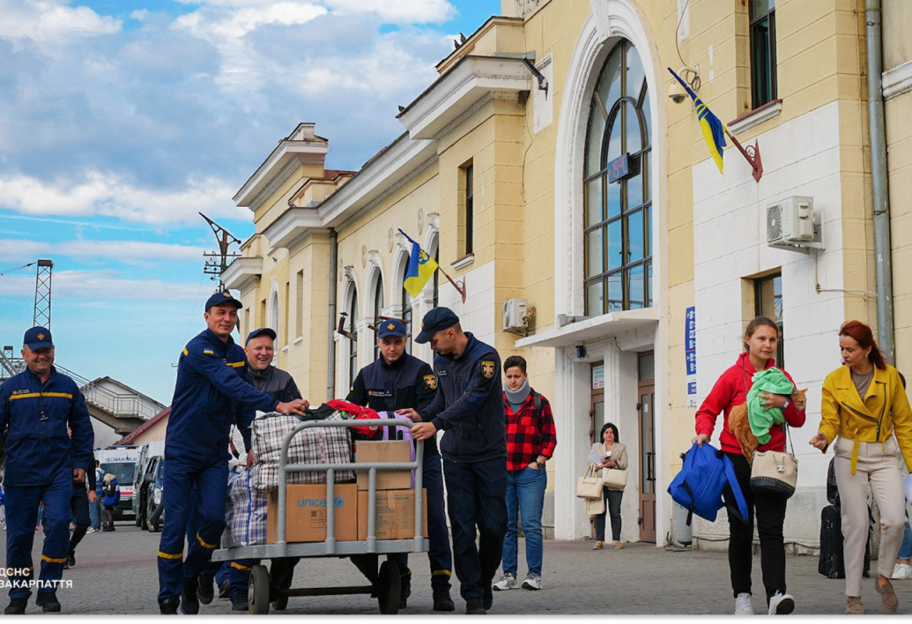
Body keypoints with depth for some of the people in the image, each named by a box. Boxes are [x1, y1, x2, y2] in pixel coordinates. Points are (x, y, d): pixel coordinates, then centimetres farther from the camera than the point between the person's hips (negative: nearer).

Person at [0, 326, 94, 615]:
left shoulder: (67, 386, 7)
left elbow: (82, 427, 14)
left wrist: (81, 462, 9)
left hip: (59, 472, 0)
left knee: (59, 524, -13)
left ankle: (48, 589, 1)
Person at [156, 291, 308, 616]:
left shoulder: (237, 354, 8)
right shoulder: (198, 349, -15)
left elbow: (242, 405, 13)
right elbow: (233, 387, -28)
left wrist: (251, 445, 5)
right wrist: (276, 405, -35)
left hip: (216, 453, 6)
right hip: (182, 450, -5)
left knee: (214, 518, -6)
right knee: (176, 523, -3)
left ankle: (190, 578, 16)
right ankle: (169, 596, 6)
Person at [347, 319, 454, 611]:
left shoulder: (421, 370, -2)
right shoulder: (367, 374, 11)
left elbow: (430, 407, -12)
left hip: (422, 454, -3)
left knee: (434, 517, -7)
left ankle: (441, 586, -4)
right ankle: (401, 583, 14)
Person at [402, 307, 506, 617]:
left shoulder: (485, 357, -14)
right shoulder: (441, 361, 8)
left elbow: (473, 398, -25)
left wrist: (437, 423, -33)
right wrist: (423, 415, -1)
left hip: (489, 454, -4)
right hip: (455, 455, 4)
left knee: (493, 526, 1)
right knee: (462, 527, -2)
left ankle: (485, 582, 24)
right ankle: (473, 595, 3)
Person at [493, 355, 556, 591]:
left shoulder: (539, 403, 5)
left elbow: (550, 436, 4)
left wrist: (539, 461, -5)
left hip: (530, 472, -3)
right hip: (502, 473, 3)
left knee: (531, 525, -6)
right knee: (506, 526, 4)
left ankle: (534, 574, 0)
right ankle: (509, 574, 9)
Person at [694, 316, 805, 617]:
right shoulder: (733, 375, 0)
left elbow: (798, 419, 7)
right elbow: (708, 410, 1)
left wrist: (783, 403, -13)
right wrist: (704, 432, -19)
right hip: (737, 459, -1)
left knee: (771, 529, -10)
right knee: (741, 530, 6)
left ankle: (776, 595, -19)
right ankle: (742, 594, 17)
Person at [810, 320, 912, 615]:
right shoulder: (834, 380, -2)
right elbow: (830, 420, -5)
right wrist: (824, 437, -28)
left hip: (884, 455, 0)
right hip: (849, 455, 0)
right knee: (856, 524, -1)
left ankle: (883, 577, 10)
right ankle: (853, 596, 8)